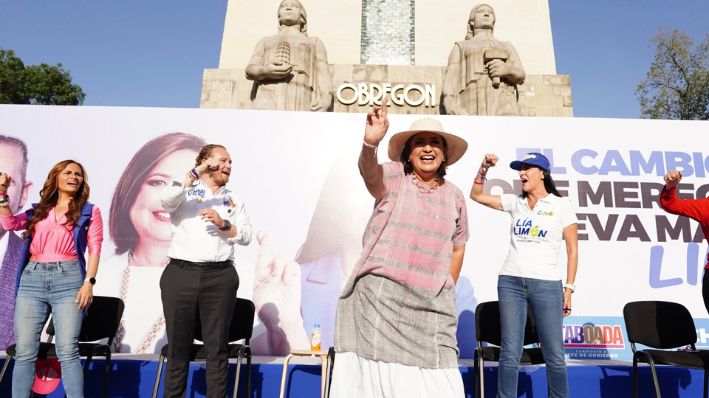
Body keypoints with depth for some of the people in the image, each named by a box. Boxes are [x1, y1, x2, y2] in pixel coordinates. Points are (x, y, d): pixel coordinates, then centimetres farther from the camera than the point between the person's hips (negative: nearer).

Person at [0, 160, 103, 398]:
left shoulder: (89, 211, 10)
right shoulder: (38, 211, 21)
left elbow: (94, 249, 3)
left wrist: (89, 282, -7)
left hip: (68, 279, -3)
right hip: (32, 279, 3)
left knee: (67, 350, -8)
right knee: (24, 351, 4)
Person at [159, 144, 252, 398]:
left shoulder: (234, 200, 16)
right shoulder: (186, 193, 9)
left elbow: (246, 236, 7)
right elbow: (166, 200, -14)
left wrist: (224, 224, -10)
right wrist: (196, 173, -16)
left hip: (220, 277, 2)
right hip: (181, 274, -1)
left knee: (217, 345, 5)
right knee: (178, 344, 7)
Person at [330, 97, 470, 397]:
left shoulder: (454, 195, 9)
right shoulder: (393, 176, -2)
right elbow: (369, 172, -26)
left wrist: (448, 290, 16)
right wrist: (370, 143, -47)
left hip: (430, 305, 3)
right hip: (380, 295, -3)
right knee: (376, 373, 2)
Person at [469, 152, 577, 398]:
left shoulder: (561, 205, 4)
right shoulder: (515, 203, 11)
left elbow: (573, 250, 2)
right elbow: (476, 195, 14)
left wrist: (569, 289, -3)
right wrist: (484, 168, 4)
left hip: (547, 284, -2)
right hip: (510, 282, 2)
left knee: (554, 355, 6)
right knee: (509, 354, 3)